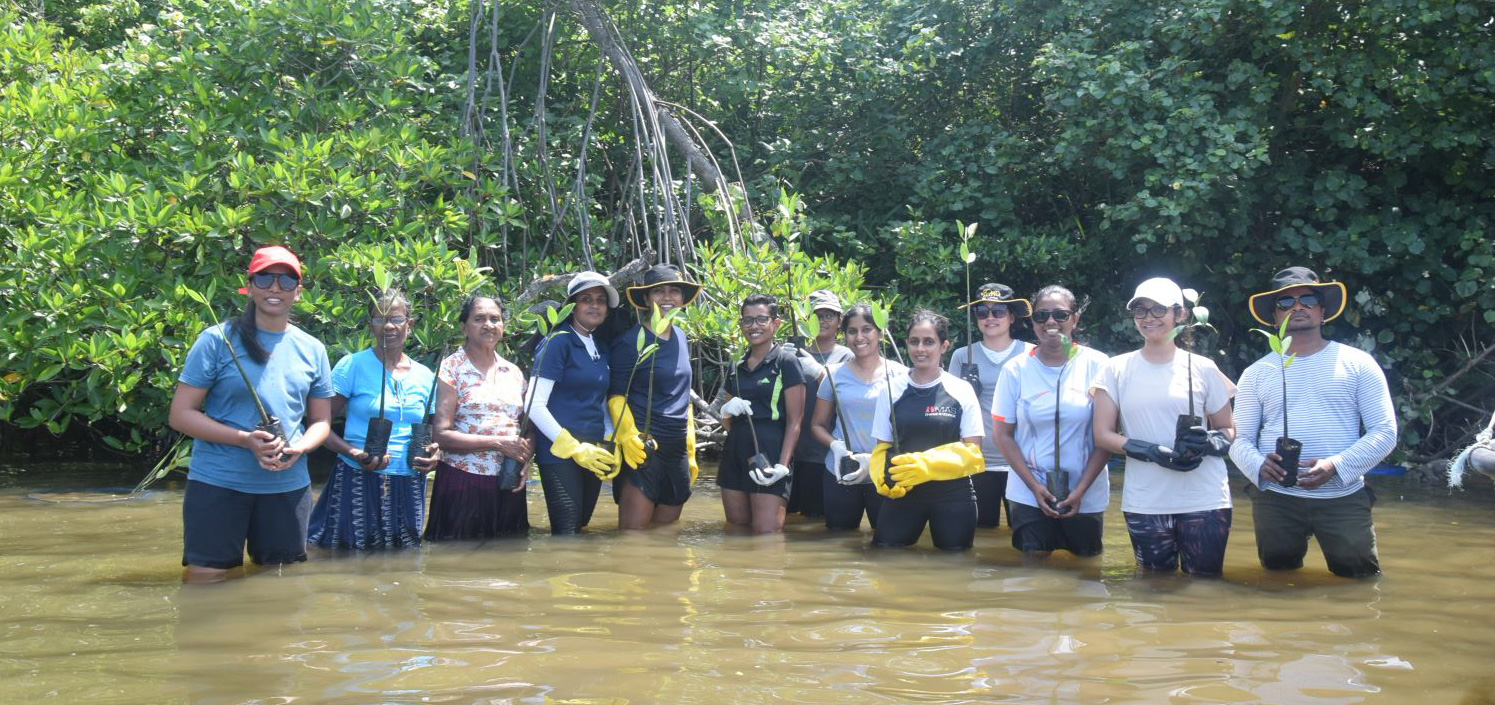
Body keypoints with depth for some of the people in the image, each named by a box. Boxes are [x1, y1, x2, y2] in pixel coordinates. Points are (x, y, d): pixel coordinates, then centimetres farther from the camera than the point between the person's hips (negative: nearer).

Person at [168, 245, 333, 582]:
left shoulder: (312, 349, 8)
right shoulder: (217, 340, -4)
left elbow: (321, 421, 14)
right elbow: (180, 414, -6)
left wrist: (299, 448, -10)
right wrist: (245, 439, -18)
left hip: (289, 486, 4)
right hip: (217, 484, -4)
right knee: (205, 580, -2)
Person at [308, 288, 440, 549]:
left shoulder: (425, 377, 10)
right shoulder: (352, 366, -2)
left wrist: (434, 453, -2)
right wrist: (354, 453, -19)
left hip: (408, 488, 4)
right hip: (357, 482, -3)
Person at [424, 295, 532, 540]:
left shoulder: (513, 372, 13)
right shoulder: (450, 369, -2)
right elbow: (442, 435, -10)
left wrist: (526, 459, -3)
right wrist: (498, 443, -16)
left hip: (509, 484, 5)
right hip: (462, 482, -5)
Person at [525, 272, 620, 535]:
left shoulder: (600, 348, 14)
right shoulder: (558, 342, -8)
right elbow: (535, 405, -14)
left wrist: (610, 445, 5)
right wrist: (575, 448, -15)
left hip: (593, 457, 7)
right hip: (561, 455, -7)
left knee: (581, 529, 14)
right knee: (566, 535, -11)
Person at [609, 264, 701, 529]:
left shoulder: (680, 338, 13)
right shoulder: (631, 341, -7)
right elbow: (616, 395, -7)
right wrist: (629, 438, -21)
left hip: (676, 450, 7)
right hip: (643, 448, -7)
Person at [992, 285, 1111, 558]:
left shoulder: (1097, 366, -4)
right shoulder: (1015, 371, -1)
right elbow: (1004, 435, 2)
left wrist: (1080, 490, -10)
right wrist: (1034, 487, -7)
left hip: (1086, 496, 0)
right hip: (1028, 493, 0)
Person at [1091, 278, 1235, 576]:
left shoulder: (1203, 369, 3)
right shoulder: (1117, 368, 3)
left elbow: (1228, 430, 9)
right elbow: (1103, 435, 0)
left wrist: (1207, 443, -15)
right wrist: (1155, 452, -15)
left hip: (1204, 500, 0)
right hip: (1144, 503, 1)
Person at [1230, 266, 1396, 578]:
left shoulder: (1357, 363, 3)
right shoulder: (1257, 373, 8)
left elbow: (1385, 432, -2)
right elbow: (1240, 439, 7)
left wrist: (1336, 466, -17)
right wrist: (1259, 466, -16)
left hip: (1344, 498, -1)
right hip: (1276, 499, 2)